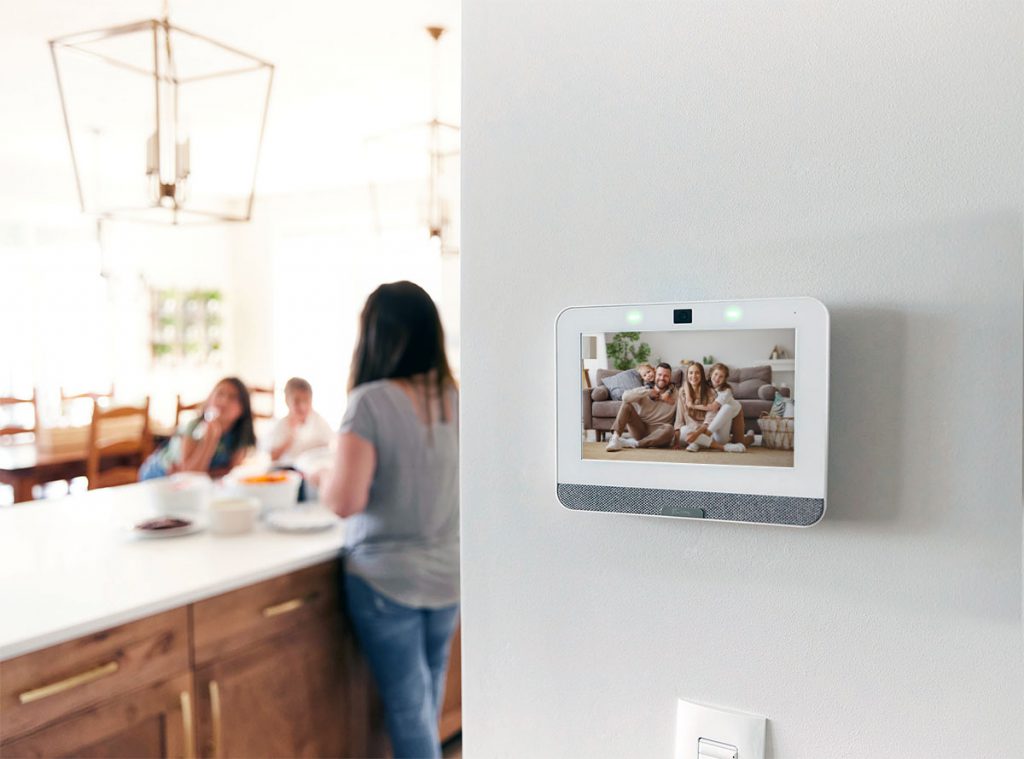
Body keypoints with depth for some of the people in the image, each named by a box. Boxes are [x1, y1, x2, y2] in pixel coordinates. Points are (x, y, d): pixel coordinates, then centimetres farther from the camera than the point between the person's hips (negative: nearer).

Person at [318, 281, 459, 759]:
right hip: (448, 576, 5)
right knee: (429, 692, 26)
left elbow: (345, 501, -22)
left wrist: (324, 478, -2)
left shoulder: (370, 401, -19)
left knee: (407, 705, 11)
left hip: (387, 579, -5)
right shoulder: (456, 399, -3)